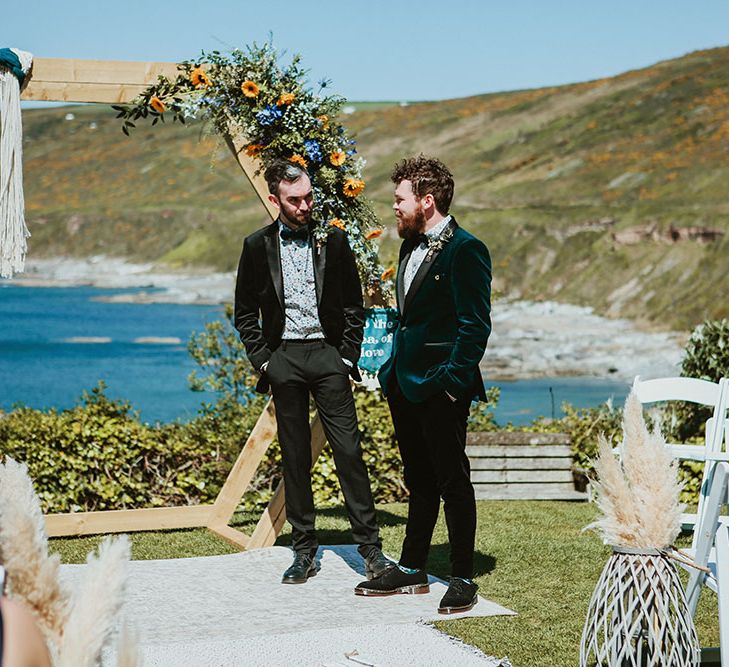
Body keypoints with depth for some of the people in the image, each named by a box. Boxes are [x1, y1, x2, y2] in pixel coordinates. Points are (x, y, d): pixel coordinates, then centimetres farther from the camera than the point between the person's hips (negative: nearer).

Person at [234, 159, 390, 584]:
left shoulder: (333, 240, 5)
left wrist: (348, 357, 0)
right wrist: (263, 359, 0)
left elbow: (354, 305, 8)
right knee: (295, 456, 5)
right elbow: (245, 313, 9)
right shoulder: (258, 246, 5)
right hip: (284, 358, 1)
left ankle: (370, 547, 1)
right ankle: (305, 550, 13)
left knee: (349, 451, -5)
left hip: (328, 354, 0)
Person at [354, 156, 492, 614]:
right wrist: (392, 370, 14)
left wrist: (453, 380, -19)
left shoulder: (466, 251, -13)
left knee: (453, 482, 0)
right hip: (405, 385, 9)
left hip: (441, 390, -9)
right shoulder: (412, 248, 15)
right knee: (419, 483, 16)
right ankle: (412, 570, 25)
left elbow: (476, 325, -16)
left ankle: (464, 580, 9)